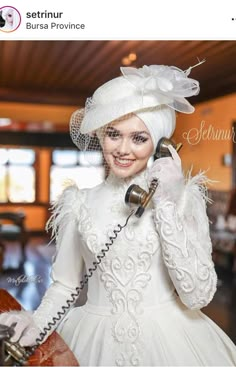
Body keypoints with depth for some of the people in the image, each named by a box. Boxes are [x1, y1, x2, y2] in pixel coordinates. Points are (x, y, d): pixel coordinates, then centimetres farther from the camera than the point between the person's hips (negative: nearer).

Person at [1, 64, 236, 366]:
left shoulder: (184, 195, -9)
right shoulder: (81, 203, -3)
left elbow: (198, 295, -15)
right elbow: (64, 284, 6)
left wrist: (166, 204, -19)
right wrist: (38, 321, -13)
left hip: (168, 339, -1)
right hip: (95, 340, 2)